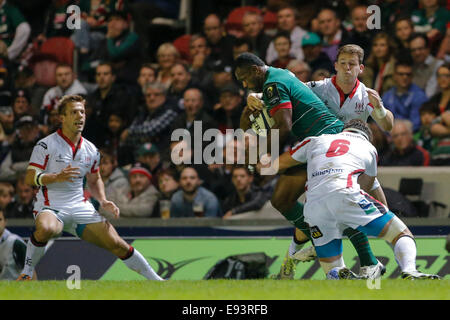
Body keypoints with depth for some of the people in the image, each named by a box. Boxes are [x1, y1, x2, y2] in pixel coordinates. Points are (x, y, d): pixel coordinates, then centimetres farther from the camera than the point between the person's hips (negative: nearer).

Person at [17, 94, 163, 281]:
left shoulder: (90, 150, 10)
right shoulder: (47, 145, -6)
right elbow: (30, 178, -10)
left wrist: (103, 201, 7)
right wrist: (57, 177, -25)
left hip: (80, 208, 5)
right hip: (50, 208, -5)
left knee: (117, 244, -4)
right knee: (46, 229, -40)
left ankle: (155, 280, 11)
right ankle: (27, 271, -20)